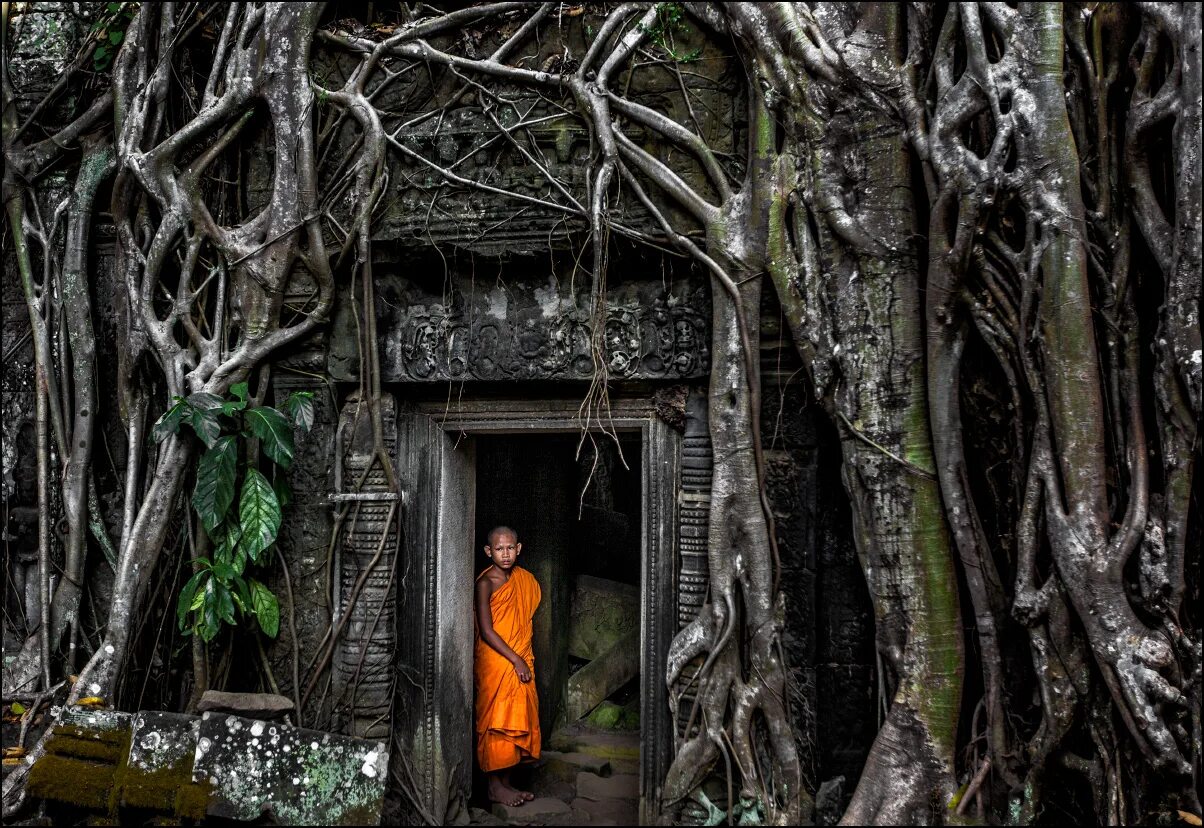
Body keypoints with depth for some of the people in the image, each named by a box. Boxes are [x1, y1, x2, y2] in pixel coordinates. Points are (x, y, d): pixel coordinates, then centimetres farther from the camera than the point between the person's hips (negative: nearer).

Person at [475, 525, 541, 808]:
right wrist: (516, 659, -17)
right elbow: (486, 630, -16)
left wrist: (525, 659, 11)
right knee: (496, 723, -1)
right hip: (495, 663, -7)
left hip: (520, 663, 7)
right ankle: (494, 786, 10)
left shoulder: (522, 579, 9)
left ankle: (506, 783, 20)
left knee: (517, 723, 10)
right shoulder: (486, 583, -12)